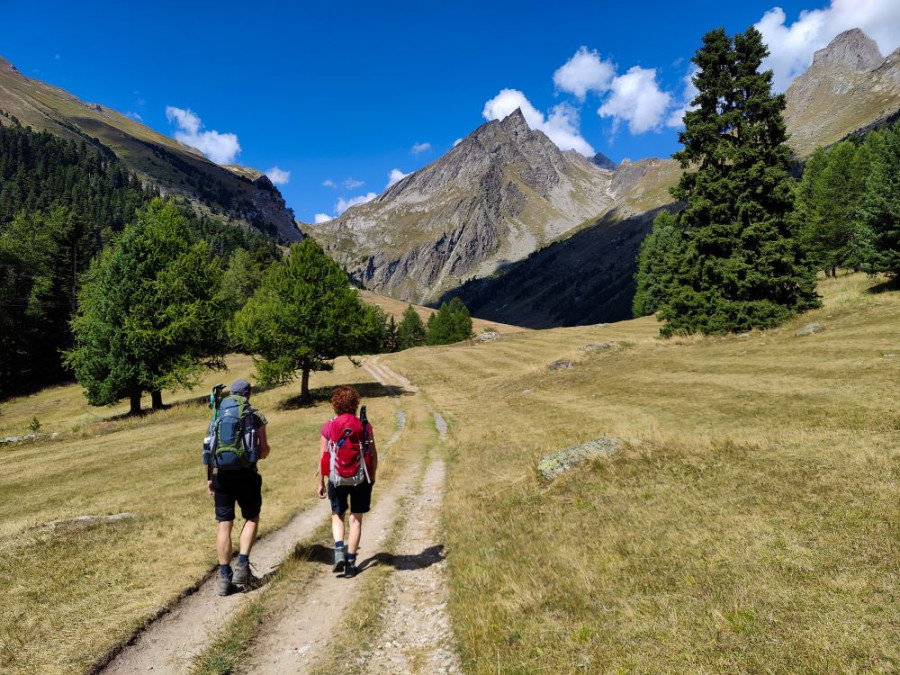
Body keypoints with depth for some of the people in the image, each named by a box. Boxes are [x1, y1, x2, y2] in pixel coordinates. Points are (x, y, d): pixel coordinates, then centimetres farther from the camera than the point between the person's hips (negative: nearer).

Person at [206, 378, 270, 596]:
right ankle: (242, 566, 5)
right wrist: (259, 453, 19)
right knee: (251, 519, 17)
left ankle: (224, 577, 12)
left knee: (224, 524, 8)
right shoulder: (255, 416, -1)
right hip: (246, 475, -2)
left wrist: (209, 477, 14)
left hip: (221, 475, 3)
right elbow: (264, 451, -4)